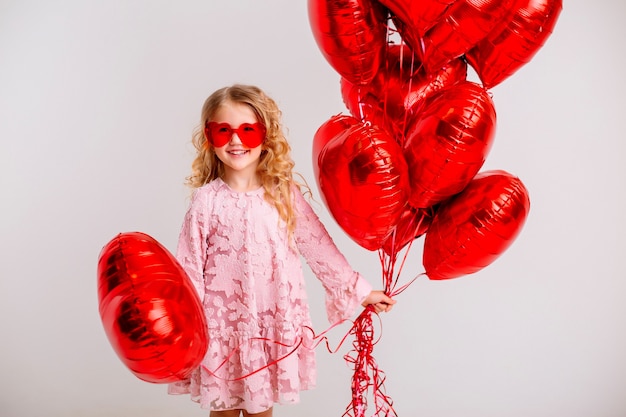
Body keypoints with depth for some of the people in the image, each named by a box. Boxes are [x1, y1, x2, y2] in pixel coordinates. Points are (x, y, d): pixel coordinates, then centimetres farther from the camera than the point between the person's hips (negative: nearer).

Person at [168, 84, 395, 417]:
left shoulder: (285, 194, -3)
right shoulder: (206, 200, -7)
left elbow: (318, 247, 3)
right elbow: (190, 268, -5)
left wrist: (359, 291, 5)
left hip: (274, 324, 1)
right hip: (222, 325, -1)